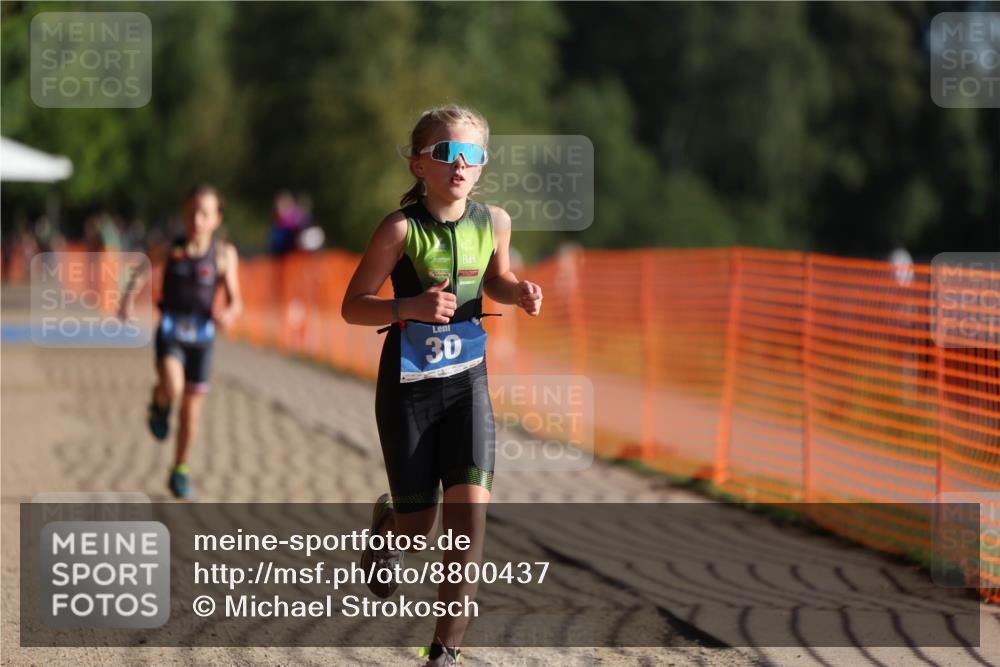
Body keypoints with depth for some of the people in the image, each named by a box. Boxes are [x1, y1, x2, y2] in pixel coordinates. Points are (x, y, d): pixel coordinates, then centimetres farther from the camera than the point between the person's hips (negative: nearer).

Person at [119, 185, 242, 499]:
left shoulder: (223, 254, -5)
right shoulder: (169, 249, -4)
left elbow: (235, 300, -2)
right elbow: (140, 276, 4)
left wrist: (229, 314, -25)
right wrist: (128, 300, -15)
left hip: (201, 335, 1)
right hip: (170, 332, -1)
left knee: (191, 410, 9)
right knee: (172, 387, -29)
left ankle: (179, 471, 29)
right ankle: (160, 404, 8)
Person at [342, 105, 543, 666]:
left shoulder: (494, 221, -4)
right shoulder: (401, 229, -16)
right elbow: (353, 306, -12)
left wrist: (520, 292, -6)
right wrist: (409, 307, -29)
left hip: (467, 382, 3)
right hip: (408, 387, -2)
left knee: (471, 504, -15)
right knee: (418, 526, 5)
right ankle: (388, 525, 47)